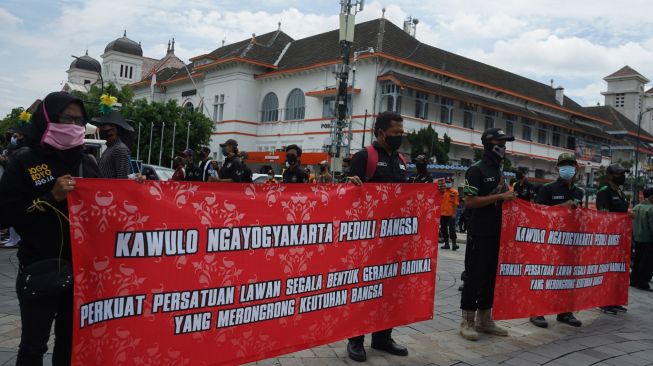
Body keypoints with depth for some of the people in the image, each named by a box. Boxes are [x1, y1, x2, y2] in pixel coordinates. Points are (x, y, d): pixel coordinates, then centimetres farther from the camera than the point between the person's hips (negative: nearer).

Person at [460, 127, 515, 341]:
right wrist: (500, 197, -19)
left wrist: (510, 197, 8)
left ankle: (484, 320, 22)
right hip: (479, 233, -8)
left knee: (491, 276, 12)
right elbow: (469, 201, -19)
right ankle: (467, 322, 7)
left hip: (497, 232, 8)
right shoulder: (476, 170, -10)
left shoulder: (499, 171, 16)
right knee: (474, 276, -2)